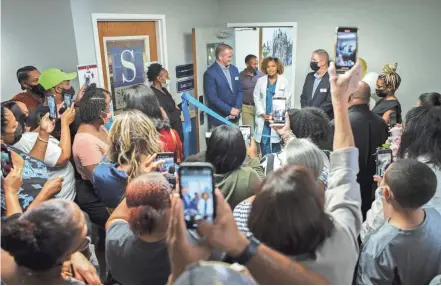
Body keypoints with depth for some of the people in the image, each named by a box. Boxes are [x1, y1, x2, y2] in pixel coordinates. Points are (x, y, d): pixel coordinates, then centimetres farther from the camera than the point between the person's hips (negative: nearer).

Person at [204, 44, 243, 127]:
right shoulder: (210, 73, -13)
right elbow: (212, 97, -18)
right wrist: (229, 110, -16)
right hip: (219, 118, -6)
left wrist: (237, 108, -5)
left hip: (235, 117, 6)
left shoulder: (234, 69, 7)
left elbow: (240, 90, 9)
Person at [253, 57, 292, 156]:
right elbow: (256, 99, 3)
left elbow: (287, 100, -3)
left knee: (276, 143, 2)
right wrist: (263, 114, -8)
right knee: (264, 143, 2)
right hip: (263, 118, 1)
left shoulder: (284, 81, 0)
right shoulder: (260, 81, 4)